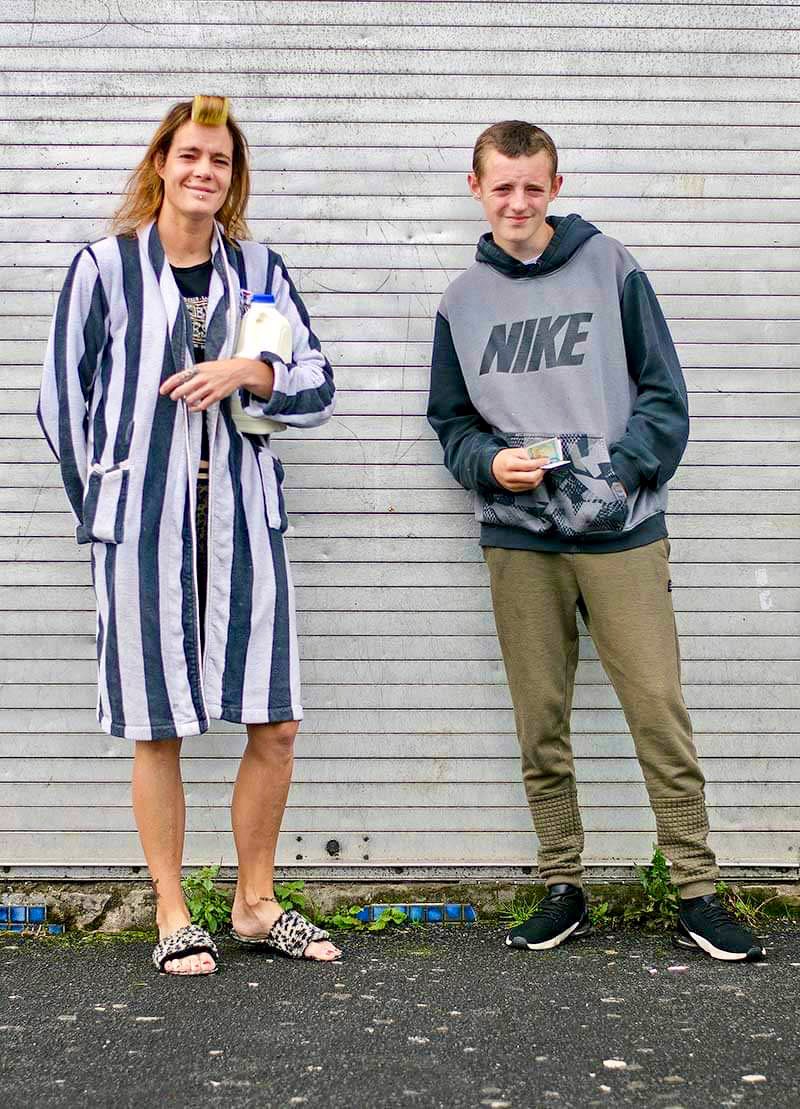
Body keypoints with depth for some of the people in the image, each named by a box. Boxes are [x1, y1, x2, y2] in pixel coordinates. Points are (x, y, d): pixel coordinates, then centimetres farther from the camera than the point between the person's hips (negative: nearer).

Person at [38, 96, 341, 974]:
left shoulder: (258, 269, 9)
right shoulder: (105, 266, 1)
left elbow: (318, 388, 8)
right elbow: (61, 399, 6)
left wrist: (251, 372, -11)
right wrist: (106, 508, 7)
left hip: (243, 520, 3)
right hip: (141, 527, -3)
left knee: (275, 723, 3)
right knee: (157, 729, 3)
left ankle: (255, 904, 20)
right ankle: (172, 917, 16)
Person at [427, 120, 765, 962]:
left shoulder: (609, 268, 4)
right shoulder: (463, 300, 13)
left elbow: (663, 392, 2)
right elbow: (450, 420, 17)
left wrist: (619, 474, -11)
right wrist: (490, 462, -4)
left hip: (620, 534, -2)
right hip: (518, 542, 3)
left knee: (659, 711, -5)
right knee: (540, 725, 6)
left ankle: (697, 896, 4)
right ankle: (562, 890, 18)